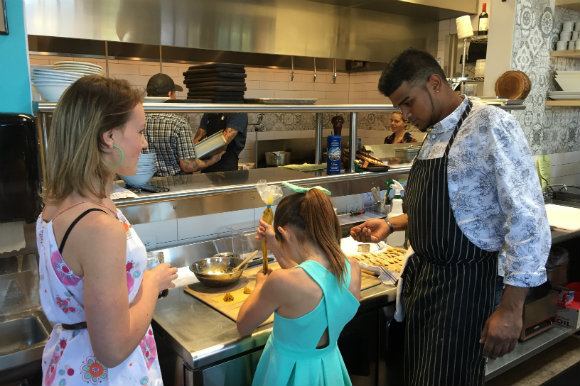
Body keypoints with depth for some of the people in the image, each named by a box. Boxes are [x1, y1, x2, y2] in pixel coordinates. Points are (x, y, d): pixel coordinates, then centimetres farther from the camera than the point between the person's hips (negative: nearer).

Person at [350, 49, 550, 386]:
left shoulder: (491, 126, -17)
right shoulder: (435, 135, 9)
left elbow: (528, 219, -21)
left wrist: (511, 308, -21)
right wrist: (391, 225, 5)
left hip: (462, 282, -8)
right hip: (421, 275, 8)